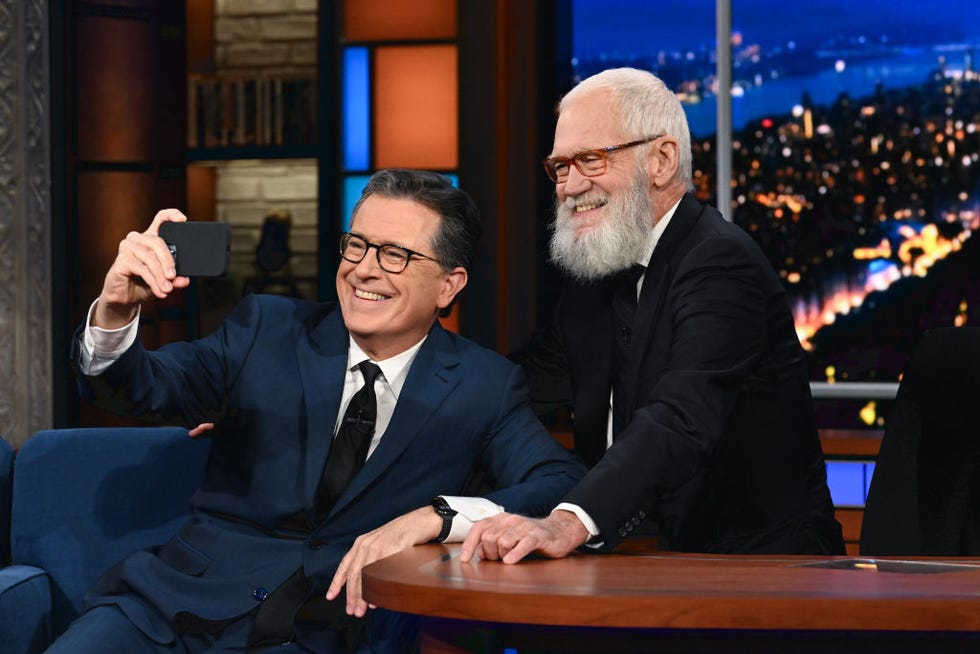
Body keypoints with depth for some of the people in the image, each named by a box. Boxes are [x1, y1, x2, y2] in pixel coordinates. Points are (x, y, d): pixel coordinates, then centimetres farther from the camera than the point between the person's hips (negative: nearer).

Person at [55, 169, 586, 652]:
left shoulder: (482, 387, 6)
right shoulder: (267, 329, 9)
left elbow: (565, 487, -4)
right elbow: (140, 389, -1)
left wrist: (433, 517, -19)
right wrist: (116, 310, -24)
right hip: (184, 603, 2)